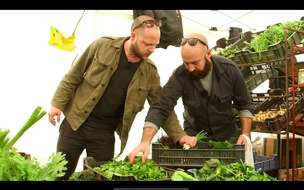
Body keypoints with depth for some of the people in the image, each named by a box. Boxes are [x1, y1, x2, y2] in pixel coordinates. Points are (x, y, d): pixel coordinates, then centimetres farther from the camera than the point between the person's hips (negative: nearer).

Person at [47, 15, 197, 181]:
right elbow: (73, 76, -2)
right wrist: (57, 103, -5)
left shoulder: (150, 72, -4)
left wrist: (179, 135, -10)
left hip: (105, 131, 1)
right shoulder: (103, 46, -9)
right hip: (76, 122, -1)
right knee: (61, 172, 8)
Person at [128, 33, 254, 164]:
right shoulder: (180, 76, -24)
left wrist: (245, 134, -18)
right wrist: (145, 142, -42)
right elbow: (160, 109, -29)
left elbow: (245, 104, -6)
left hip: (227, 135, 1)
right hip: (194, 136, -1)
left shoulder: (229, 69, -18)